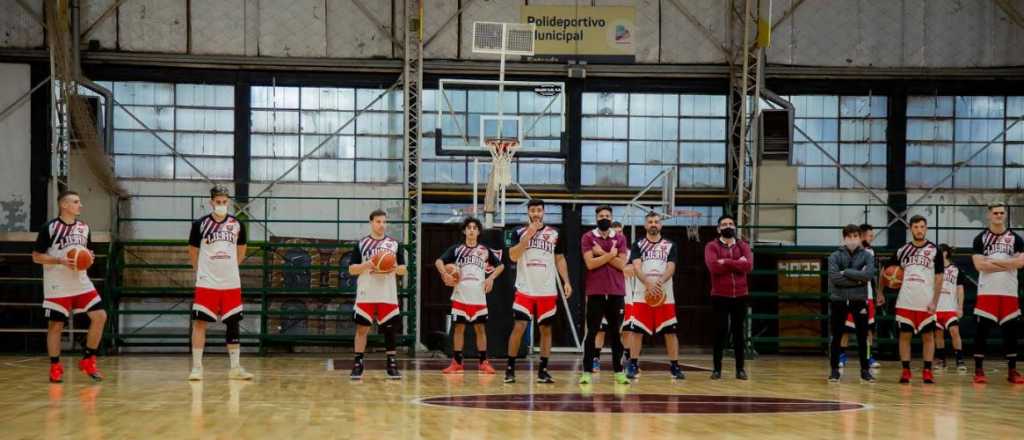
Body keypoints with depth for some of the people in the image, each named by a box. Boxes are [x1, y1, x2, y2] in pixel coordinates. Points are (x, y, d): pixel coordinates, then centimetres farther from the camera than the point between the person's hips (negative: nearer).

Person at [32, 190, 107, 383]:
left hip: (81, 283, 5)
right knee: (55, 325, 0)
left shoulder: (84, 227, 9)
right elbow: (36, 257, -7)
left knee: (100, 316, -6)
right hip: (57, 286, -5)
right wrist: (61, 261, -20)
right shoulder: (49, 228, -8)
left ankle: (88, 360, 7)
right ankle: (55, 367, 14)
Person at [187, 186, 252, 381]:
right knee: (200, 322, -7)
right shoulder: (200, 224, -2)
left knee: (233, 324, 6)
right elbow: (193, 253, 9)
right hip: (206, 284, -3)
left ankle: (235, 368, 14)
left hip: (231, 284, 3)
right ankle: (197, 367, -1)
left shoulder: (237, 225, 5)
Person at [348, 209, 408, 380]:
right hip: (366, 295, -1)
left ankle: (392, 365, 10)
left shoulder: (394, 244, 8)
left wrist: (394, 268, -13)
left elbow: (404, 270, 8)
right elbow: (352, 269, 2)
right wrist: (366, 265, -15)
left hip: (388, 296, 1)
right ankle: (358, 364, 7)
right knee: (362, 328, -1)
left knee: (391, 329, 3)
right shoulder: (361, 243, 5)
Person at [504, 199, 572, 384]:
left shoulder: (554, 234, 5)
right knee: (519, 327, -8)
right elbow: (513, 256, -11)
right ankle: (510, 368, 2)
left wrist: (566, 281, -2)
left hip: (547, 291, 2)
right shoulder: (519, 233, 1)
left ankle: (543, 370, 13)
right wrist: (528, 235, -17)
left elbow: (560, 259, 10)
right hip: (524, 290, -2)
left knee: (546, 329, 6)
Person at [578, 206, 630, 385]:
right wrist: (611, 254, -9)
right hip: (595, 292, -2)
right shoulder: (588, 237, 1)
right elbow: (590, 263, -12)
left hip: (616, 292, 2)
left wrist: (602, 253, -10)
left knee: (616, 333, 7)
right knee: (592, 332, -1)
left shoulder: (620, 238, 8)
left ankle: (618, 371, 13)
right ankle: (587, 372, 2)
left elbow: (621, 264, -5)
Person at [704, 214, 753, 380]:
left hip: (740, 296, 3)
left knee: (739, 332, 6)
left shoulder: (743, 246, 8)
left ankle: (740, 368, 13)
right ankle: (717, 368, 7)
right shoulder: (712, 246, -1)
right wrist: (737, 263, -13)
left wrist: (726, 262, -15)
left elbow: (748, 266, -10)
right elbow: (713, 267, -19)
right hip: (719, 296, -2)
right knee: (720, 332, -1)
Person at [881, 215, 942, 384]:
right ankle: (906, 371, 7)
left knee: (928, 336, 2)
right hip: (905, 302, 2)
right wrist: (880, 292, 12)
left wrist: (935, 302, -11)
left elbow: (939, 278, -3)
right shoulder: (902, 251, 6)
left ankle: (927, 371, 8)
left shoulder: (934, 251, -1)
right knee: (904, 335, 2)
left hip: (926, 303, -2)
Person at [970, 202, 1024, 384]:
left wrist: (994, 262, -11)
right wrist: (1008, 265, -9)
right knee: (982, 329, -3)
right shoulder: (980, 238, 3)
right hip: (987, 292, -2)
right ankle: (979, 370, 2)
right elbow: (979, 265, -10)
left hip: (1009, 292, 2)